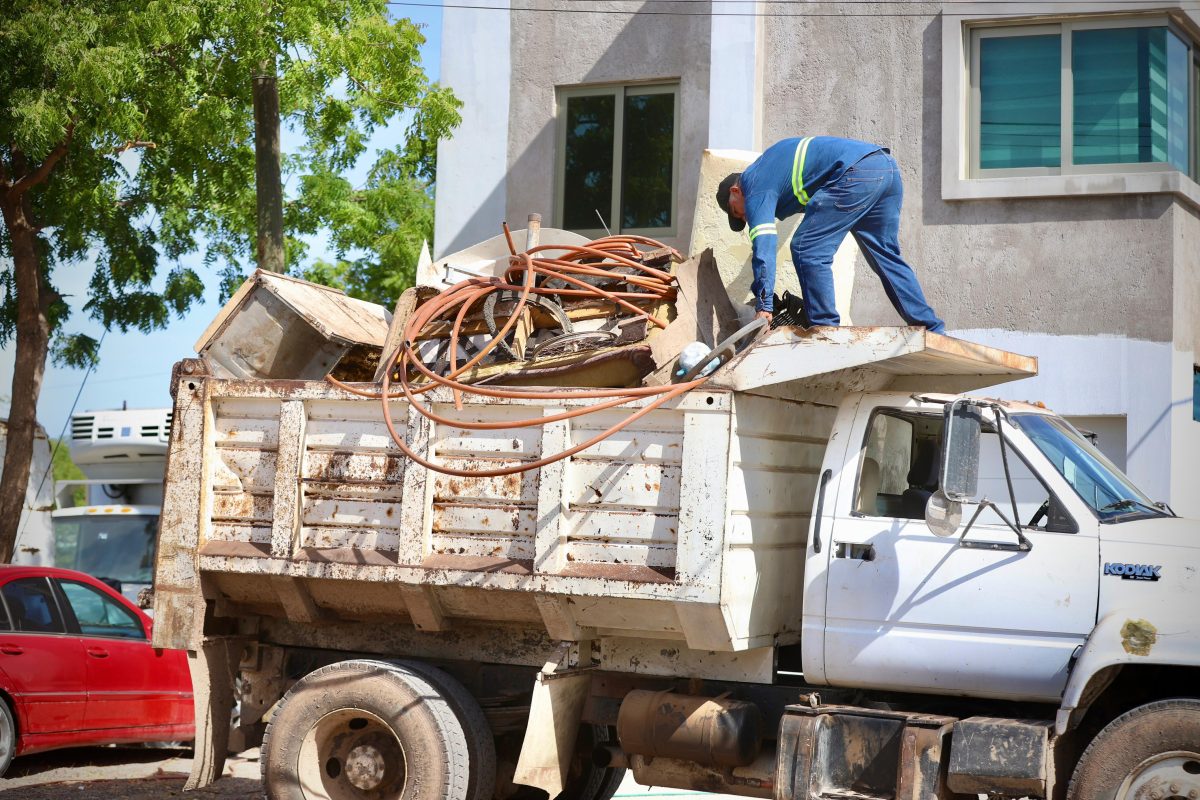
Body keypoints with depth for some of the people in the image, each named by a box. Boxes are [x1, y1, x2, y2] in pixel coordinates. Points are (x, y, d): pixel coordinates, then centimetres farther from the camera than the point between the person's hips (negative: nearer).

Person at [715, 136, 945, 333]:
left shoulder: (755, 186, 3)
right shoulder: (765, 166, 30)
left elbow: (763, 244, -8)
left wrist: (763, 305, -10)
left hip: (857, 172, -10)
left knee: (807, 250, -5)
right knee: (886, 256, 17)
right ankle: (932, 330, 18)